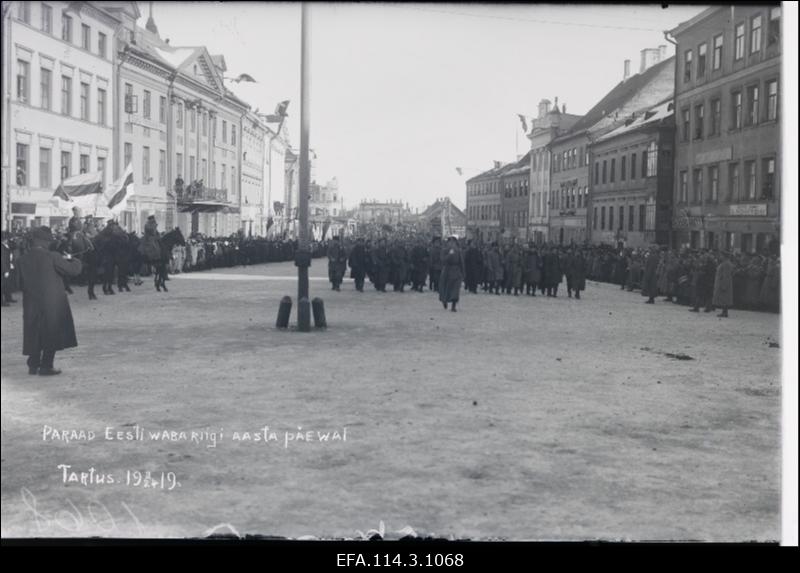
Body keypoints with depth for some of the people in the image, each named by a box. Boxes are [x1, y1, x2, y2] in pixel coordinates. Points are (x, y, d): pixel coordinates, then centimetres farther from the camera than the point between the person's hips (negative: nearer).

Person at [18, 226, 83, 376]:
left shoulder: (23, 259, 1)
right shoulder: (52, 257, -13)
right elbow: (74, 270, -11)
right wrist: (72, 260, 12)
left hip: (31, 303, 5)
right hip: (52, 303, -5)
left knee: (34, 334, 15)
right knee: (52, 334, 5)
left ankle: (33, 365, 20)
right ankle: (46, 367, 4)